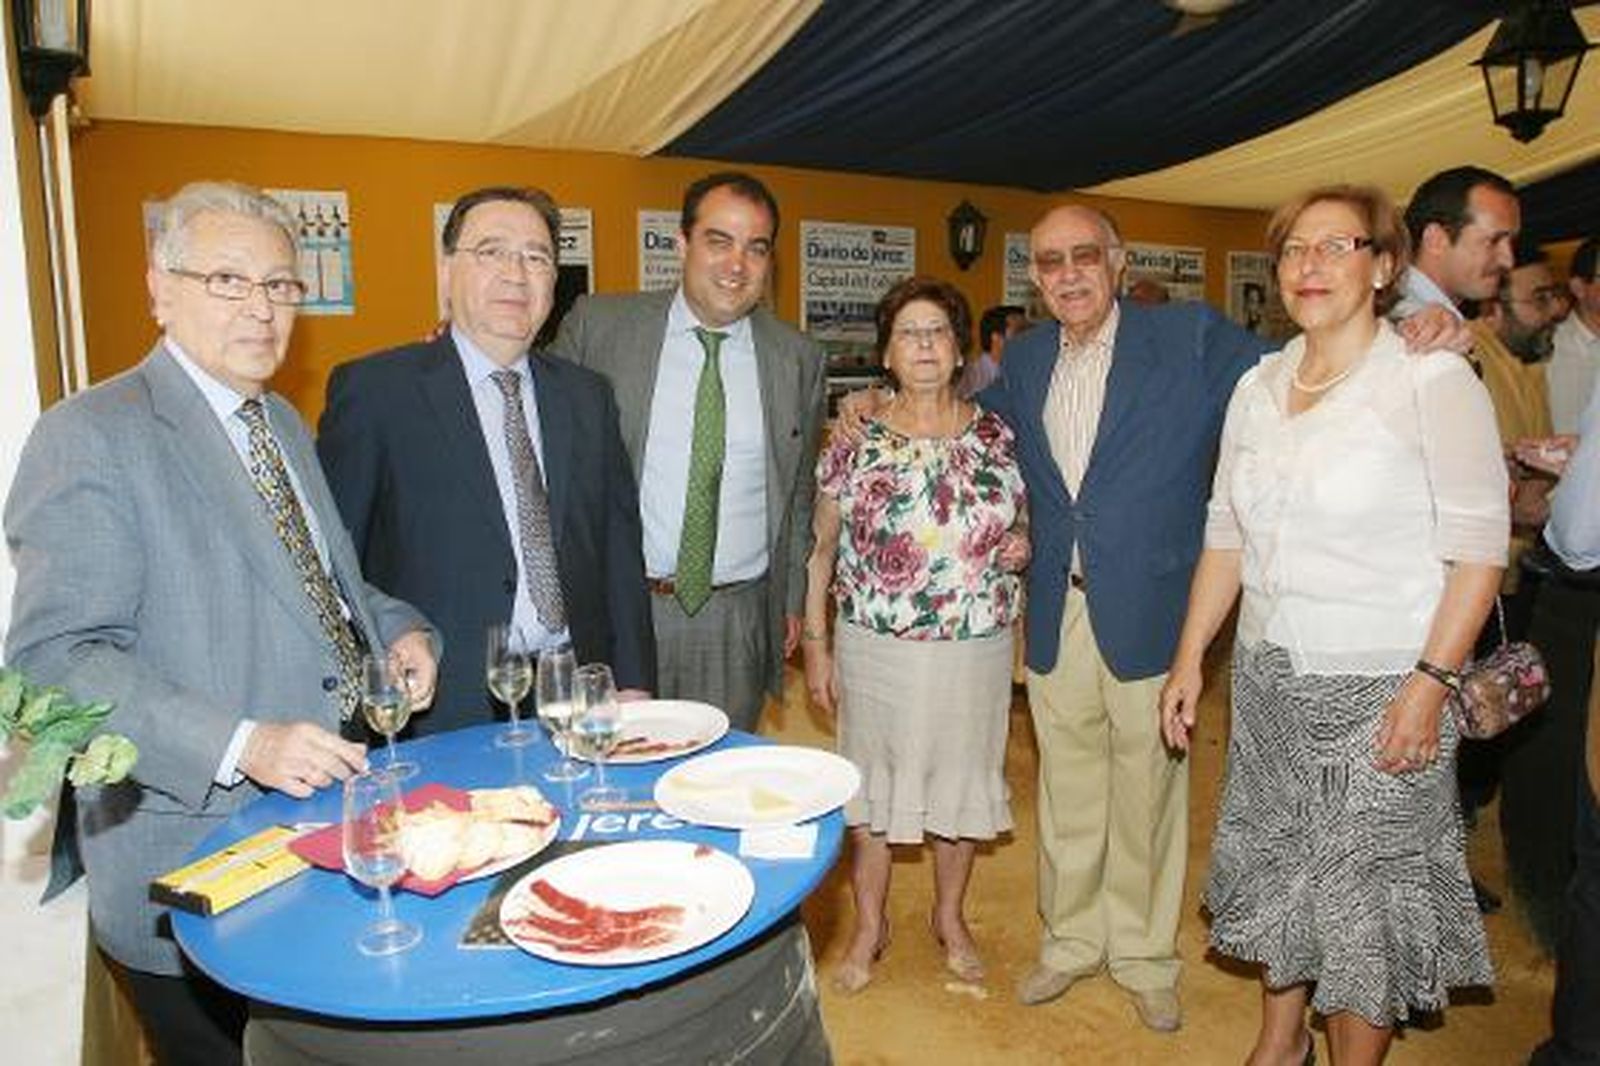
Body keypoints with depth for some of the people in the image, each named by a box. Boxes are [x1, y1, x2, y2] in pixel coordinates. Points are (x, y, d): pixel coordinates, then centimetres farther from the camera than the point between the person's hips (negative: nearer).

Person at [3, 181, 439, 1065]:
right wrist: (242, 746, -29)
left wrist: (398, 629, 0)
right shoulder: (90, 437, -13)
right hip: (201, 864, -7)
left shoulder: (285, 424, 12)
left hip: (337, 829, 7)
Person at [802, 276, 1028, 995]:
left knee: (962, 777, 16)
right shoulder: (856, 441, -5)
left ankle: (950, 917, 39)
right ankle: (869, 924, 33)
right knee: (872, 779, 11)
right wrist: (815, 647, -4)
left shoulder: (996, 436, 1)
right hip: (876, 647, -1)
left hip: (976, 647, 2)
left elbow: (1019, 528, 13)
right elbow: (820, 548, -1)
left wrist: (1021, 548, -10)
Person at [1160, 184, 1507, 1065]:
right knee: (1273, 867, 18)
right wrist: (1189, 659, 7)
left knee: (1368, 892, 7)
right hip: (1269, 675, 5)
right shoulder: (1257, 385, 6)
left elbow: (1478, 548, -11)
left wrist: (1429, 683, -17)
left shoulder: (1432, 379, -10)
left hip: (1379, 686, -5)